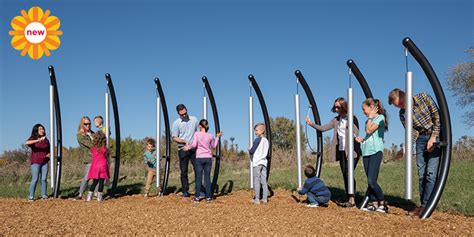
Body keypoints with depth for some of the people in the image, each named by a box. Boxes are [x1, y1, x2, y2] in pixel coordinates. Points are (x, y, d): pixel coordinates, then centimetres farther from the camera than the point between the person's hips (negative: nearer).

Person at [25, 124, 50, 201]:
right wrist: (38, 140, -33)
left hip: (44, 162, 3)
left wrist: (49, 154, -3)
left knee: (44, 179, 1)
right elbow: (27, 143, -24)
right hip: (36, 162, -3)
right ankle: (31, 196, -2)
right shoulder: (33, 139, 0)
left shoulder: (46, 140, 11)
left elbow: (49, 151, 20)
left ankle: (44, 195, 6)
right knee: (35, 179, -8)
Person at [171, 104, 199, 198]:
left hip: (194, 148, 2)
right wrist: (185, 142, -16)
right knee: (184, 171, 4)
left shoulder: (194, 119, 7)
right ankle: (185, 191, 11)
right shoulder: (176, 123, -1)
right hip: (183, 149, -2)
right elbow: (174, 138, -3)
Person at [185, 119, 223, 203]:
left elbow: (194, 144, -12)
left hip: (199, 158, -2)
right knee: (207, 177, 5)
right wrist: (217, 137, 25)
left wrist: (188, 147, 6)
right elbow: (213, 146, 16)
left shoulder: (197, 134, -5)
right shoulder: (210, 136, 3)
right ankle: (208, 197, 6)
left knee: (198, 178, 2)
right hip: (208, 158, 2)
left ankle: (197, 197, 4)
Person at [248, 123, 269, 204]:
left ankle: (257, 199, -5)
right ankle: (265, 198, 9)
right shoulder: (266, 140, 11)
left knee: (256, 181, -4)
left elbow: (252, 151, -12)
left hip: (257, 162, -7)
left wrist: (249, 149, 11)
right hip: (264, 162, 7)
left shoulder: (258, 139, -10)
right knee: (264, 181, 8)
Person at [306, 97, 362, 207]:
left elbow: (356, 135, -11)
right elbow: (323, 128, 11)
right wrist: (312, 124, -3)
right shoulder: (336, 120, 13)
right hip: (341, 151, 7)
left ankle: (352, 199, -12)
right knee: (345, 175, 7)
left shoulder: (352, 119, -5)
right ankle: (348, 199, 12)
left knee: (348, 173, -15)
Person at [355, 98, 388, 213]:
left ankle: (382, 204, -4)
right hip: (366, 152, 8)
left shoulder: (380, 117, -3)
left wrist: (370, 117, -3)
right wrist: (361, 140, 10)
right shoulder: (369, 121, 21)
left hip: (376, 152, -8)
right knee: (370, 181, 5)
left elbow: (369, 130, -14)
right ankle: (375, 204, 8)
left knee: (371, 181, -15)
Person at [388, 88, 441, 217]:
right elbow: (412, 133, -2)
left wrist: (434, 137, -14)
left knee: (431, 173, -12)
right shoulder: (402, 114, 1)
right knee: (421, 174, 1)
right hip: (421, 139, 4)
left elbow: (437, 115, -9)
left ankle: (425, 205, -12)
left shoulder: (423, 97, -8)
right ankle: (423, 205, 7)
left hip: (436, 136, -4)